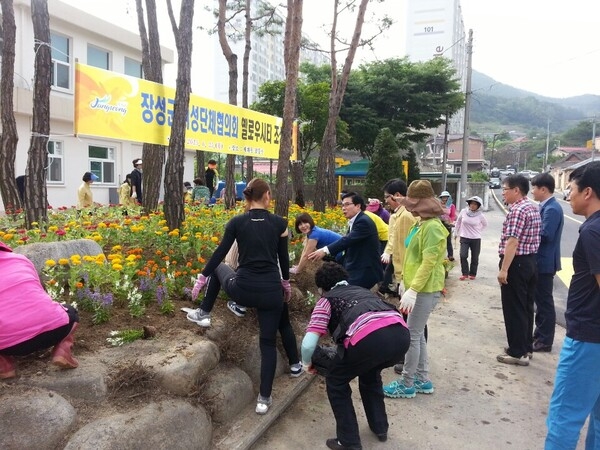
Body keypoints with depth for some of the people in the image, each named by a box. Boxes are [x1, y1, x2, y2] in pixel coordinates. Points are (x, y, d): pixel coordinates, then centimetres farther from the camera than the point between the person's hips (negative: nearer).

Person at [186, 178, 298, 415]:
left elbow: (220, 253, 1)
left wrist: (202, 278, 13)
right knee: (268, 343, 14)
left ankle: (204, 313, 38)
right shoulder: (279, 223, 0)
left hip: (242, 290, 0)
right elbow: (284, 258, 9)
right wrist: (286, 283, 24)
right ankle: (264, 399, 16)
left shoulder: (236, 222, -2)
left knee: (218, 268, 33)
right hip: (271, 291, 0)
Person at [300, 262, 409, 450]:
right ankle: (380, 428, 44)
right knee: (370, 373, 37)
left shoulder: (326, 299, 20)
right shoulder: (362, 290, 36)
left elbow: (308, 343, 10)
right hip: (401, 334, 7)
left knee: (336, 381, 22)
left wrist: (306, 363, 32)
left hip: (370, 338, -6)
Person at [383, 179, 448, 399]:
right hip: (417, 286, 10)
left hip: (425, 289, -10)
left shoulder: (432, 227, -18)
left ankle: (407, 384, 11)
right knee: (418, 334, 16)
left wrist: (412, 290, -25)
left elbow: (428, 263, -23)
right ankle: (422, 380, 27)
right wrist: (406, 283, 17)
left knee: (412, 335, -1)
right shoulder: (421, 224, 12)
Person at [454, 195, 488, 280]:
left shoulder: (480, 215, -9)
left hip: (476, 239, 0)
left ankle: (473, 274, 24)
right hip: (464, 238, 0)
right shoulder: (463, 212, -7)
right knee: (463, 256, -10)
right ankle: (465, 273, 5)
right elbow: (458, 222, 10)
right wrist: (456, 232, 14)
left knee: (475, 258, 8)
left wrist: (478, 230, 11)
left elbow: (485, 224, 12)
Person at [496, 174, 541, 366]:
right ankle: (525, 346, 27)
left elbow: (512, 242, -24)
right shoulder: (533, 208, 14)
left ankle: (518, 353, 5)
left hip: (517, 263, -10)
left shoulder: (517, 210, -18)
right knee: (526, 306, 17)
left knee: (514, 309, -2)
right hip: (530, 261, 10)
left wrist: (504, 269, -23)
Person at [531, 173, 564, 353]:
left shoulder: (551, 209, -19)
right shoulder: (546, 207, 11)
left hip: (545, 262, -10)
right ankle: (539, 335, 29)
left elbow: (545, 236, -24)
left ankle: (545, 341, 10)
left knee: (545, 302, 0)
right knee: (540, 300, 17)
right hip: (541, 261, 10)